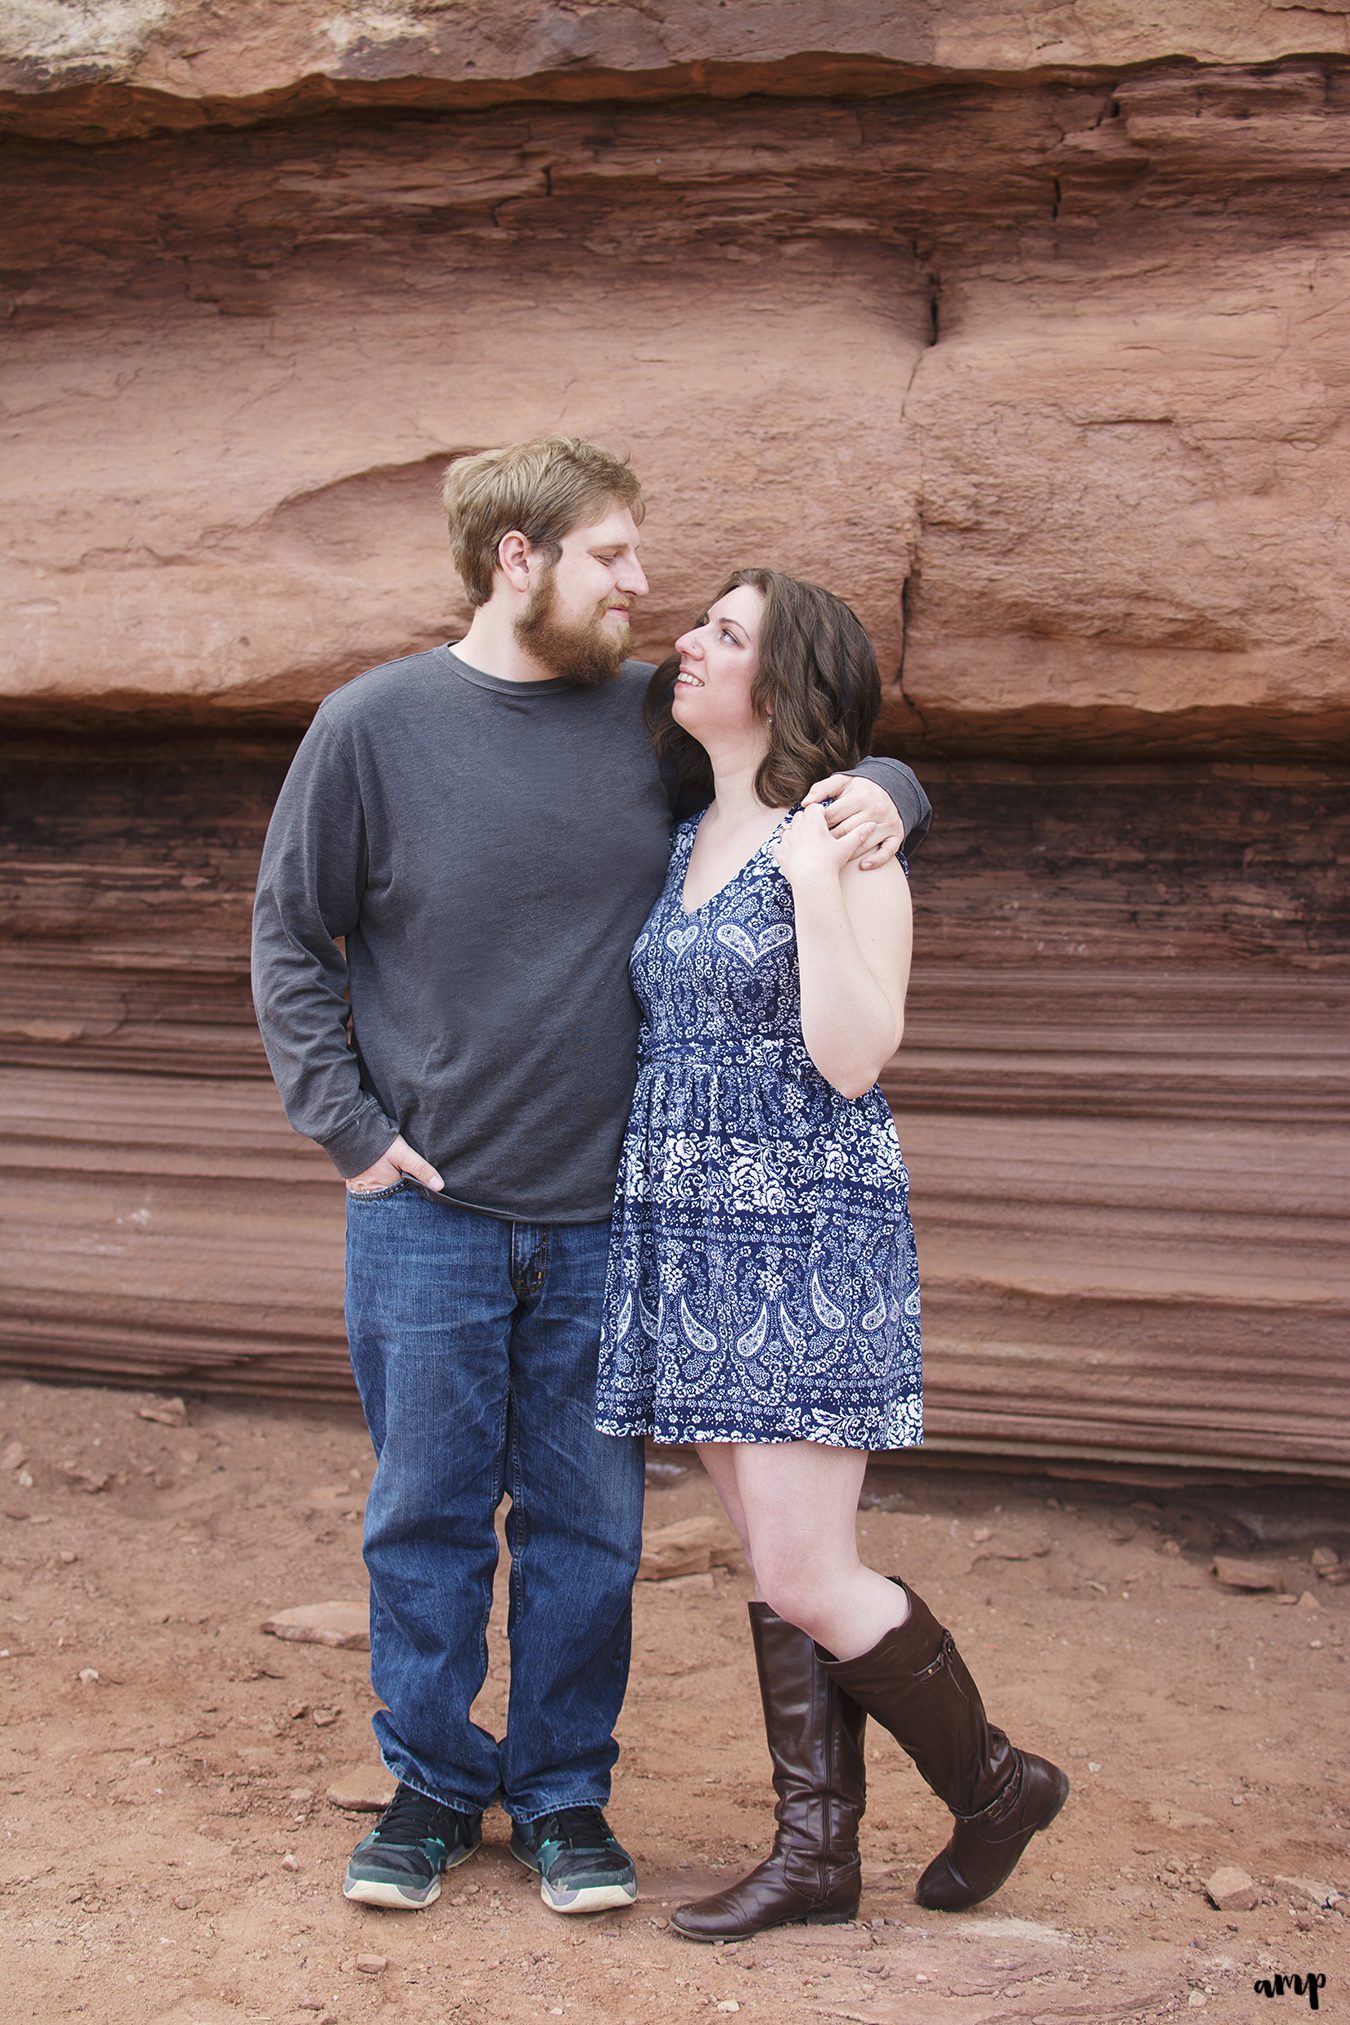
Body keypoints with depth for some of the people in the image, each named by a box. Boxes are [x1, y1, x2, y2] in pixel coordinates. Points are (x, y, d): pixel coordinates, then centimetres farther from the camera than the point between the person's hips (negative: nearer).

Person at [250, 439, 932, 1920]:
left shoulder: (657, 718, 1)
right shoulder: (373, 725, -4)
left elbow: (828, 770, 14)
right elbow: (289, 939, 5)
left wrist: (882, 793, -10)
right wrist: (348, 1126, -3)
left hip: (604, 1214, 2)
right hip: (427, 1211, -1)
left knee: (588, 1524, 9)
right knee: (427, 1517, 9)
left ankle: (564, 1795, 26)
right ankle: (431, 1785, 27)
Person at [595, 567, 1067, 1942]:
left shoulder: (849, 846, -11)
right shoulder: (686, 844, 13)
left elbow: (853, 1061, -19)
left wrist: (817, 885, -25)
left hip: (809, 1238, -8)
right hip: (691, 1242, 8)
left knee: (805, 1577, -6)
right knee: (772, 1564, 10)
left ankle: (995, 1783, 16)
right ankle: (816, 1849, 17)